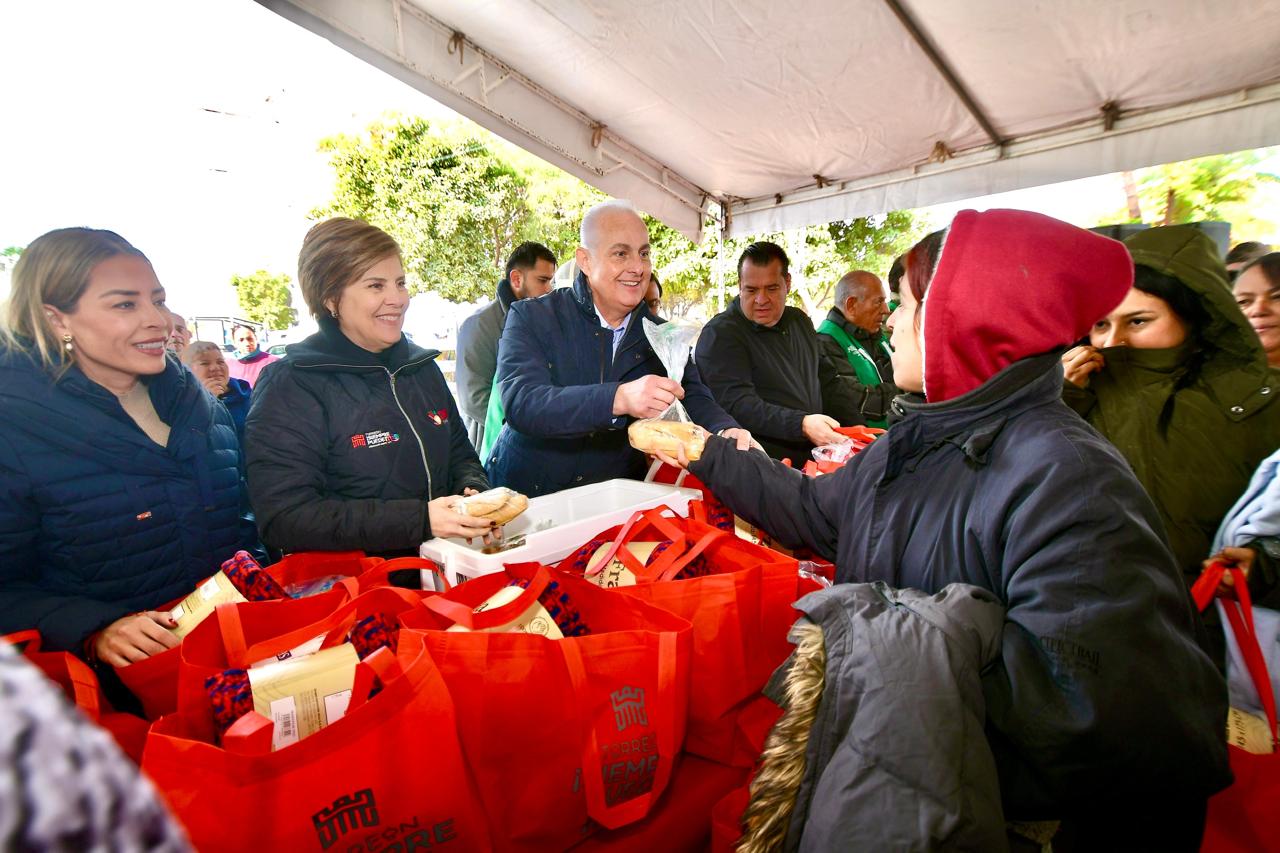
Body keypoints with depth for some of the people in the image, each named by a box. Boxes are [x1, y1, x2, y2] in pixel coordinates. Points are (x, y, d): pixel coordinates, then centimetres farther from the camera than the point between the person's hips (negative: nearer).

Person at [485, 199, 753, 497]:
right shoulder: (531, 318, -5)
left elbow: (694, 399, 1)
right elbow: (520, 403, -19)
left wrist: (726, 431, -23)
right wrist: (619, 398, -34)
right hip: (526, 495, -2)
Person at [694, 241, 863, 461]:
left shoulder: (800, 321, 17)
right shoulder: (720, 334, -8)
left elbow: (828, 382, 22)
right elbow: (737, 405, -19)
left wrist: (860, 428, 9)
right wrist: (802, 425, -28)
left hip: (820, 449, 7)